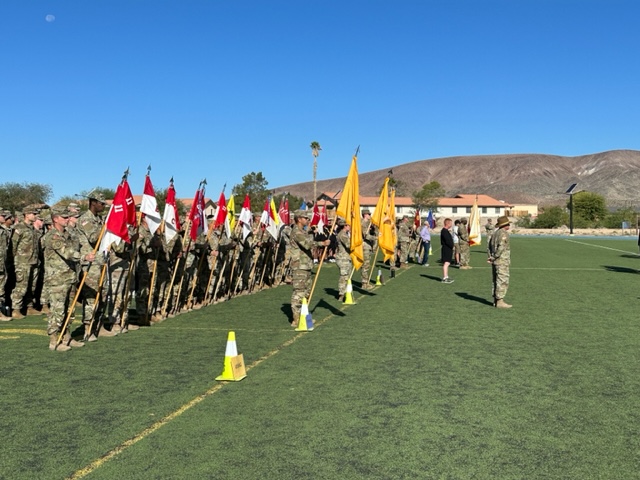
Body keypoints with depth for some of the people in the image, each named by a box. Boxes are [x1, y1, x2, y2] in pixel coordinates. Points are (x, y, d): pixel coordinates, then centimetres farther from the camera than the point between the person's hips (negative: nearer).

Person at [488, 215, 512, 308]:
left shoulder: (495, 233, 14)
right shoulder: (504, 233, -13)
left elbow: (490, 246, 15)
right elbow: (501, 247, -23)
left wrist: (491, 257, 5)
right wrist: (494, 257, -14)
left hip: (495, 262, 9)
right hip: (502, 262, -9)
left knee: (496, 281, 13)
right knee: (503, 281, -6)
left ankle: (496, 300, 17)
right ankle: (500, 301, -7)